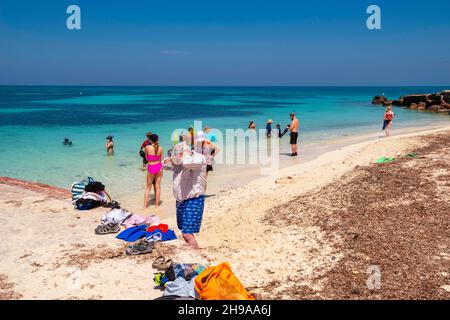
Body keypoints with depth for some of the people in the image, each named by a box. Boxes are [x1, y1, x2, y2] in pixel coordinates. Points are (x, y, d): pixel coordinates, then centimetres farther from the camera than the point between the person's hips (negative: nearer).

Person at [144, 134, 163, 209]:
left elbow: (146, 158, 0)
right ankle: (156, 204, 15)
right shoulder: (160, 148, -4)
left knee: (148, 187, 10)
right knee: (158, 186, 11)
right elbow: (161, 159, 2)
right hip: (159, 166, 2)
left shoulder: (147, 147, -12)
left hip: (151, 167, -2)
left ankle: (145, 204, 10)